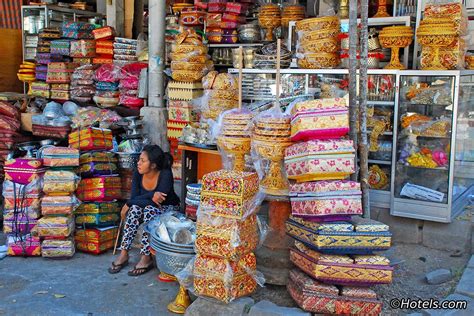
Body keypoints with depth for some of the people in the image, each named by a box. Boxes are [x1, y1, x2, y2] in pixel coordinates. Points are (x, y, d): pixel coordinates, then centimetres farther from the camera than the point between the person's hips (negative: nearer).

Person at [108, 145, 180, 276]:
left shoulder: (165, 174, -26)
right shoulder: (138, 173, -12)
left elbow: (159, 200, -32)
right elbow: (134, 197, -18)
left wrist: (129, 203, -29)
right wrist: (151, 196, -36)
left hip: (168, 209, -4)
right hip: (150, 208, 4)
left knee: (150, 209, -34)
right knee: (135, 208, -28)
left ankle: (146, 258, -29)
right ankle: (123, 254, -23)